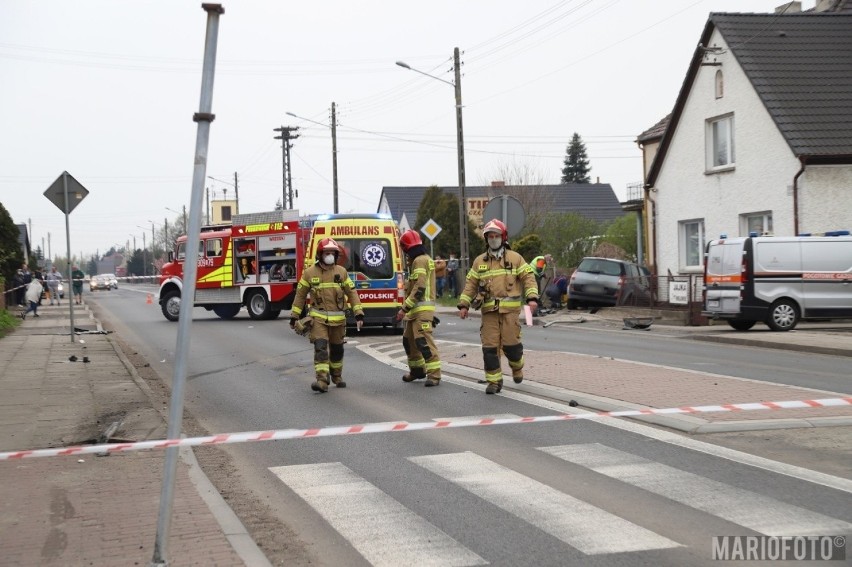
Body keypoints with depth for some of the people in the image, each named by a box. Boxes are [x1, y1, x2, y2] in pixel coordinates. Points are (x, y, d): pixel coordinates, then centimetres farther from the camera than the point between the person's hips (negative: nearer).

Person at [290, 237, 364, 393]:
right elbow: (300, 295, 7)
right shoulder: (309, 273, 0)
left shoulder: (341, 272, 3)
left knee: (337, 349, 14)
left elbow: (352, 293, 4)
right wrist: (294, 317, 6)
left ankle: (337, 376, 34)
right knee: (320, 348, -15)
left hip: (338, 319, 2)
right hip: (318, 318, -2)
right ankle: (322, 381, -20)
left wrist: (359, 314, -3)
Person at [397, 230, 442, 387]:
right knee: (409, 339, 18)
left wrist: (404, 308, -20)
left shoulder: (420, 261, -14)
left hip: (422, 308, -11)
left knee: (423, 341, -15)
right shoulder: (423, 259, 19)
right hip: (416, 309, 11)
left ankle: (434, 374, -17)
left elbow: (419, 289, -21)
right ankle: (417, 370, 31)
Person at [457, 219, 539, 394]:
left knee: (510, 343, -5)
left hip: (510, 309, -2)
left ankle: (517, 366, 27)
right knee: (489, 346, -3)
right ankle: (494, 381, 5)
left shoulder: (515, 258, 5)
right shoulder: (479, 261, 13)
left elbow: (528, 277, 1)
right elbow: (470, 284, 13)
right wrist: (463, 304, 6)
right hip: (489, 310, 2)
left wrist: (532, 297, -13)